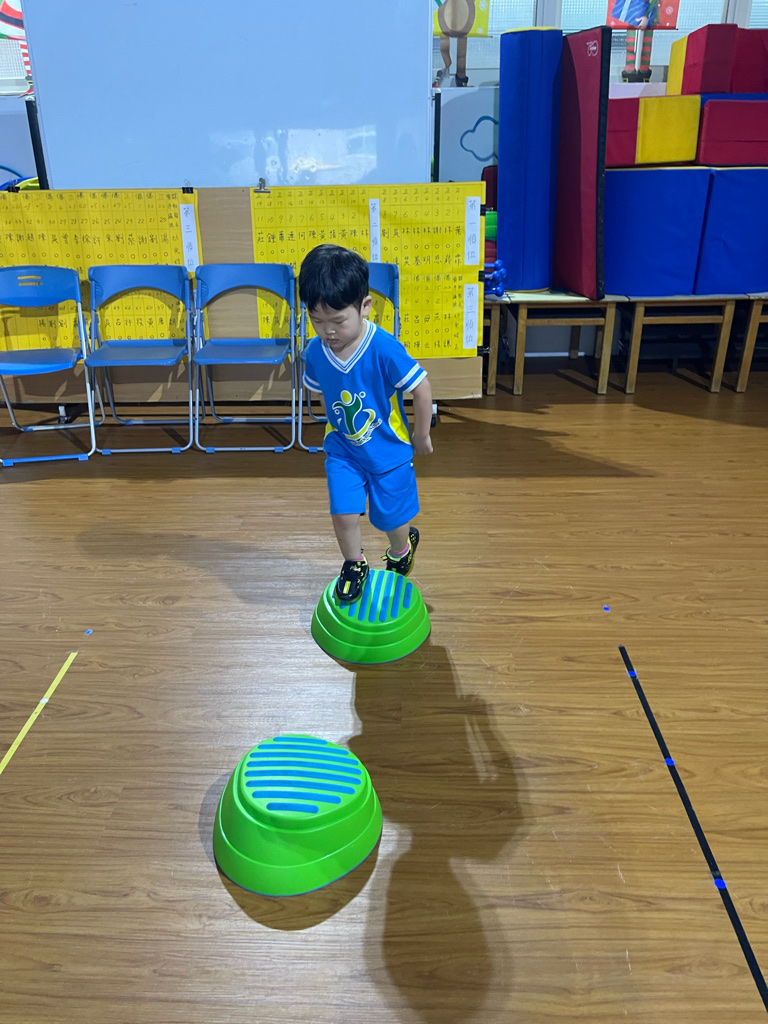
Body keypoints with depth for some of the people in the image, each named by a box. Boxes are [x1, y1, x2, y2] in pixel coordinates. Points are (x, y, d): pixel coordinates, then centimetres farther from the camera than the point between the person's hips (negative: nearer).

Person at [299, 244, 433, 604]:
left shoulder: (384, 349, -27)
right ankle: (354, 565, 25)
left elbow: (422, 389, -17)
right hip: (342, 451, 3)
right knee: (343, 515, -6)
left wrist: (422, 436, -6)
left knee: (391, 519, 10)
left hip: (388, 450, -3)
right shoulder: (315, 352, -12)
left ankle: (402, 550, 46)